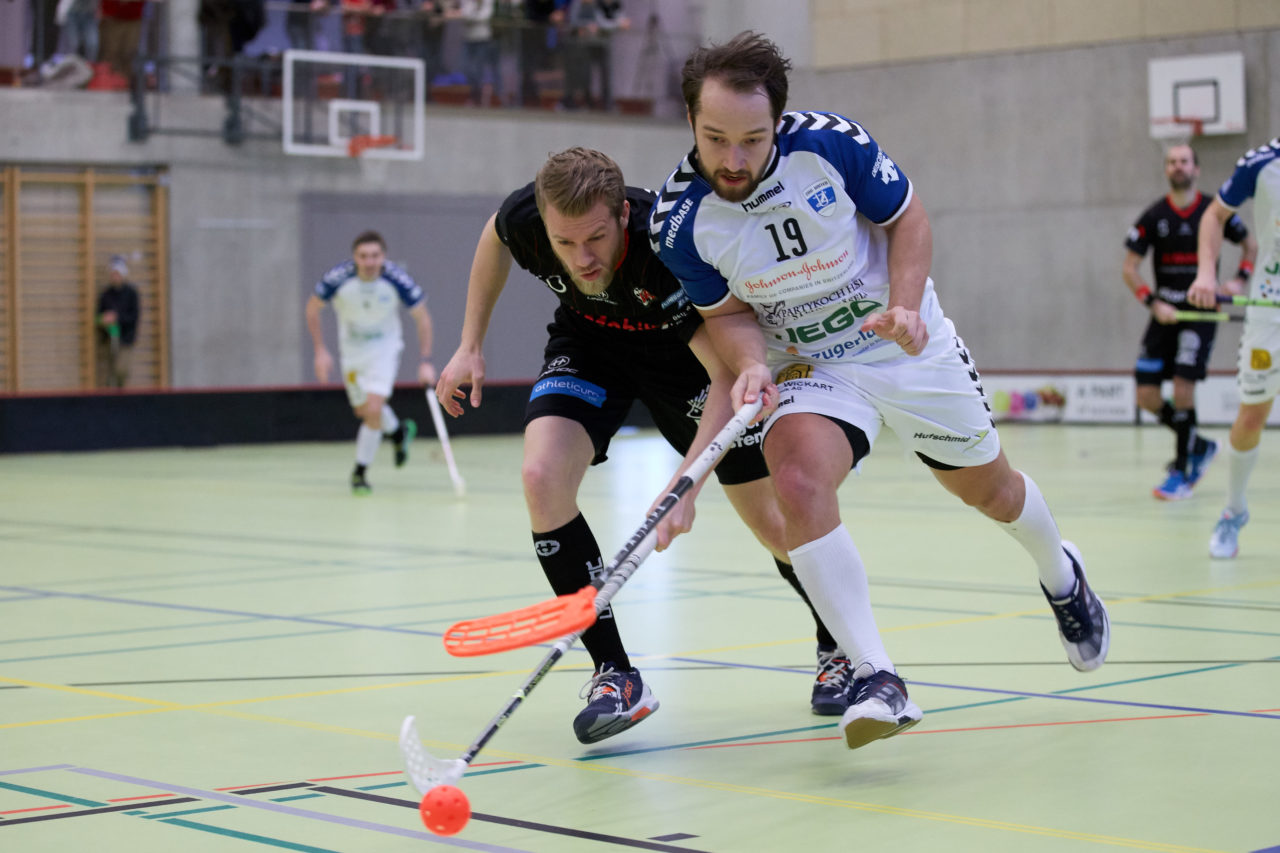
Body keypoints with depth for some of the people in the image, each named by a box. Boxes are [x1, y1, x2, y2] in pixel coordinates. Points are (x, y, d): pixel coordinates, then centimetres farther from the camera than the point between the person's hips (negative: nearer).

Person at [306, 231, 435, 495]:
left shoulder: (397, 280, -26)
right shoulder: (338, 278, -26)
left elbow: (422, 318, -12)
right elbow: (312, 308, -7)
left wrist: (426, 362, -16)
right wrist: (320, 351, -13)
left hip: (385, 348, -2)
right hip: (351, 351, 2)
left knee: (374, 409, -18)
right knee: (363, 411, 15)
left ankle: (360, 471, 1)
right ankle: (399, 431, 48)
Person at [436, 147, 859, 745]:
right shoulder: (525, 218, -30)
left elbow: (729, 376, -43)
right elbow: (495, 235, -2)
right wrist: (471, 345, -2)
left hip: (683, 353, -2)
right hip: (588, 344, 3)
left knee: (772, 523, 0)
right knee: (541, 477, -24)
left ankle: (837, 647, 31)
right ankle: (615, 676, -14)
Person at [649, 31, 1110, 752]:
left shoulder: (830, 143, -25)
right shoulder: (679, 220, -21)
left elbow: (909, 217, -9)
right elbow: (727, 313, -5)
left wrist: (905, 305, -24)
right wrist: (753, 364, -26)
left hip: (905, 343, 0)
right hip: (807, 367, 0)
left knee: (989, 488, 17)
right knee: (799, 483, -30)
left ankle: (1061, 573, 52)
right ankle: (878, 680, -26)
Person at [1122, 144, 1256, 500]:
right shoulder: (1154, 216, 0)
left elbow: (1251, 243, 13)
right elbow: (1128, 266, 1)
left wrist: (1240, 279, -5)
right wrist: (1153, 303, -12)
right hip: (1165, 313, 3)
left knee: (1182, 385, -16)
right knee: (1146, 396, -4)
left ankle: (1182, 472, -3)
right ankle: (1199, 446, 20)